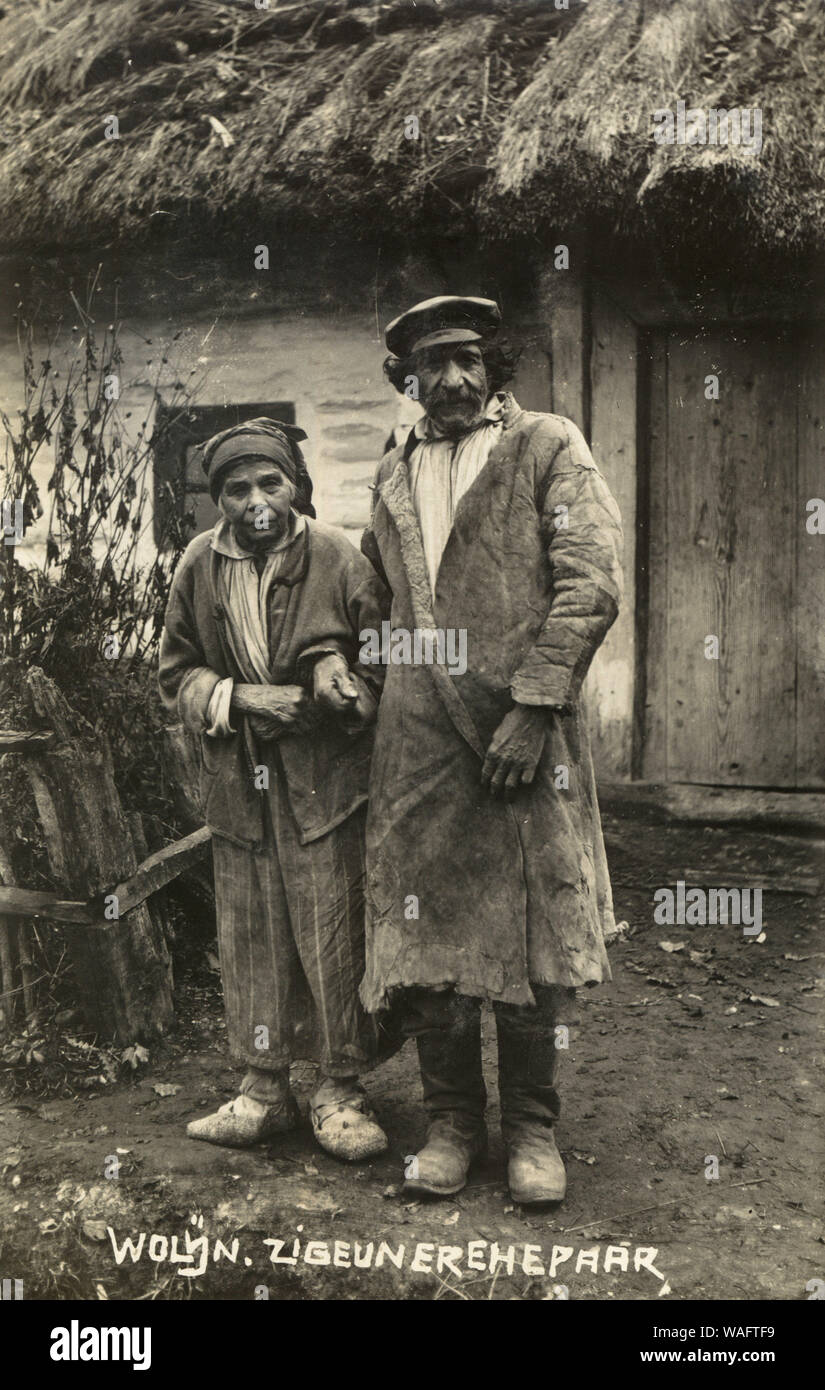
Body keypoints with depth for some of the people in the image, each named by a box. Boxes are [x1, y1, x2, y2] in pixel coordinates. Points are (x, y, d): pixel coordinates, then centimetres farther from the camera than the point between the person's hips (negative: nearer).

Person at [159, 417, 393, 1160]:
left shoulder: (337, 558, -7)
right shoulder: (199, 567, 2)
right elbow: (176, 673, 9)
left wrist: (343, 678, -20)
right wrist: (238, 698, -8)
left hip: (327, 784, -3)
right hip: (238, 787, 3)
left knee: (336, 939, 2)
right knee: (250, 941, 11)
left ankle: (341, 1088, 19)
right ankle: (264, 1086, 26)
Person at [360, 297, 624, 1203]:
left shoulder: (548, 448, 4)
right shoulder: (393, 474, 18)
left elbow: (591, 584, -5)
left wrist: (533, 707, -13)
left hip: (521, 730, -4)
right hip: (417, 738, 4)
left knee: (531, 938, 2)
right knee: (426, 940, 5)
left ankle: (531, 1130, 18)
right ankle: (450, 1124, 20)